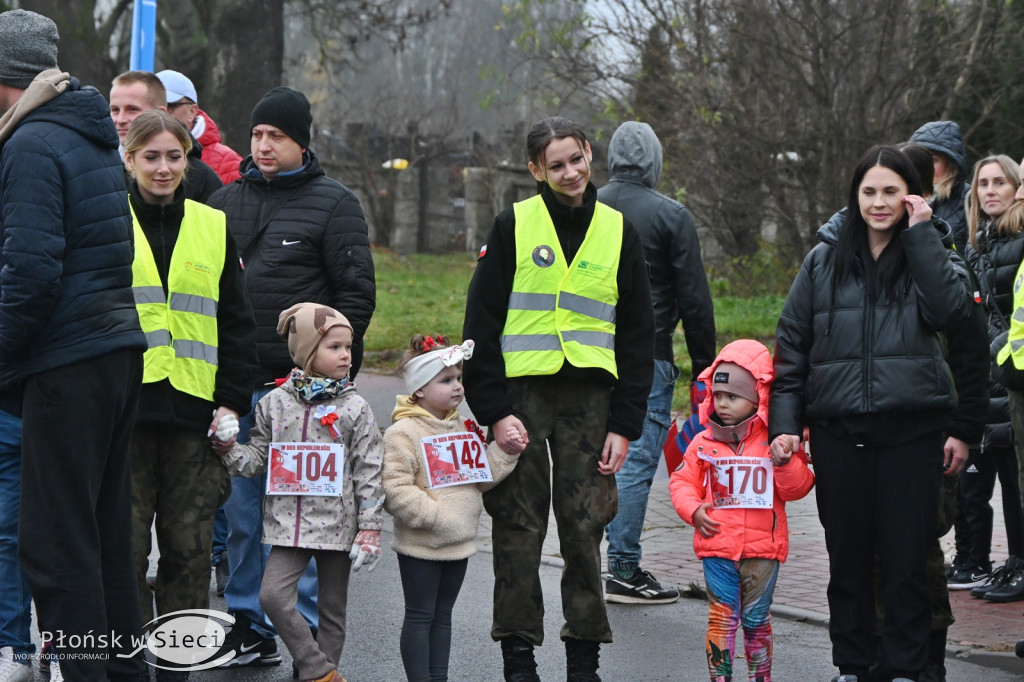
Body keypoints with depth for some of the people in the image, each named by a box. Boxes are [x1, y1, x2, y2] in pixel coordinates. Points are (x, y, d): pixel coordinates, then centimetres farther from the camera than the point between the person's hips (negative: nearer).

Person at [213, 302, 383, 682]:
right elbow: (257, 457, 10)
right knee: (273, 595, -14)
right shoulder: (275, 403, 3)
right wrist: (229, 450, -10)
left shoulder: (354, 408, 0)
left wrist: (370, 528, -5)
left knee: (332, 608, 7)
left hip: (338, 523, -1)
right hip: (289, 523, 1)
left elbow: (369, 472, -1)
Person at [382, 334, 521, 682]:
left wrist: (506, 450, -2)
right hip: (421, 546, -7)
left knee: (442, 615, 15)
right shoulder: (403, 432, -14)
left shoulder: (463, 428, 10)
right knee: (420, 616, 1)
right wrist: (435, 516, -24)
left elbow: (483, 477, 13)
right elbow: (395, 490, -20)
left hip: (459, 543, 7)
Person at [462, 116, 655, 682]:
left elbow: (637, 334, 10)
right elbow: (481, 322, -1)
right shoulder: (514, 225, 1)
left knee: (586, 529, 2)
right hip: (521, 394, -1)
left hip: (590, 398, 2)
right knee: (518, 529, 1)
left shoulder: (618, 232, 8)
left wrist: (625, 423, 2)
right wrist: (493, 410, -9)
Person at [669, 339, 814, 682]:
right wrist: (693, 510, -6)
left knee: (757, 620, 9)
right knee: (722, 617, -2)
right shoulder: (704, 442, 4)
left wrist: (786, 463, -20)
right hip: (717, 545, 1)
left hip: (763, 547, -1)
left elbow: (798, 488, -2)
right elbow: (683, 481, 11)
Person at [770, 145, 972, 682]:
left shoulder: (927, 255, 7)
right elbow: (791, 345, 9)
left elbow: (949, 310, -14)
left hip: (911, 431, -2)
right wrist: (784, 423, 1)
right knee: (847, 554, 8)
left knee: (906, 556, 0)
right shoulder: (825, 260, 10)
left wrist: (921, 235, -11)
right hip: (838, 432, 2)